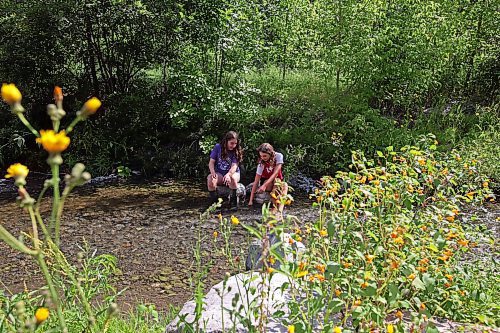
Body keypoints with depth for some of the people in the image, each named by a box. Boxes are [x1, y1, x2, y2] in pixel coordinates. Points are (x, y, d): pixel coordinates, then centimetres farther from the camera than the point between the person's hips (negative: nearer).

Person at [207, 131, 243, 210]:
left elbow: (234, 166, -18)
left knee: (232, 179, -38)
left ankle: (233, 202, -22)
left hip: (233, 173, -1)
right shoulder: (218, 147, -2)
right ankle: (213, 202, -16)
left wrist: (228, 174, -40)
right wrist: (213, 172, -23)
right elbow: (211, 162, -2)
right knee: (210, 178, -32)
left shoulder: (237, 151, -5)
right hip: (219, 174, 1)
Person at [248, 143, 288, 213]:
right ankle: (275, 207, -41)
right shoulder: (261, 163, -22)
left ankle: (280, 208, -49)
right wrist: (251, 200, -29)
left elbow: (275, 173, -29)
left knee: (285, 185, -33)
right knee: (276, 181, -35)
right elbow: (256, 182, -24)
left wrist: (265, 185, -41)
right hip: (265, 181, -1)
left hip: (278, 181, 1)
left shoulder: (279, 156, -22)